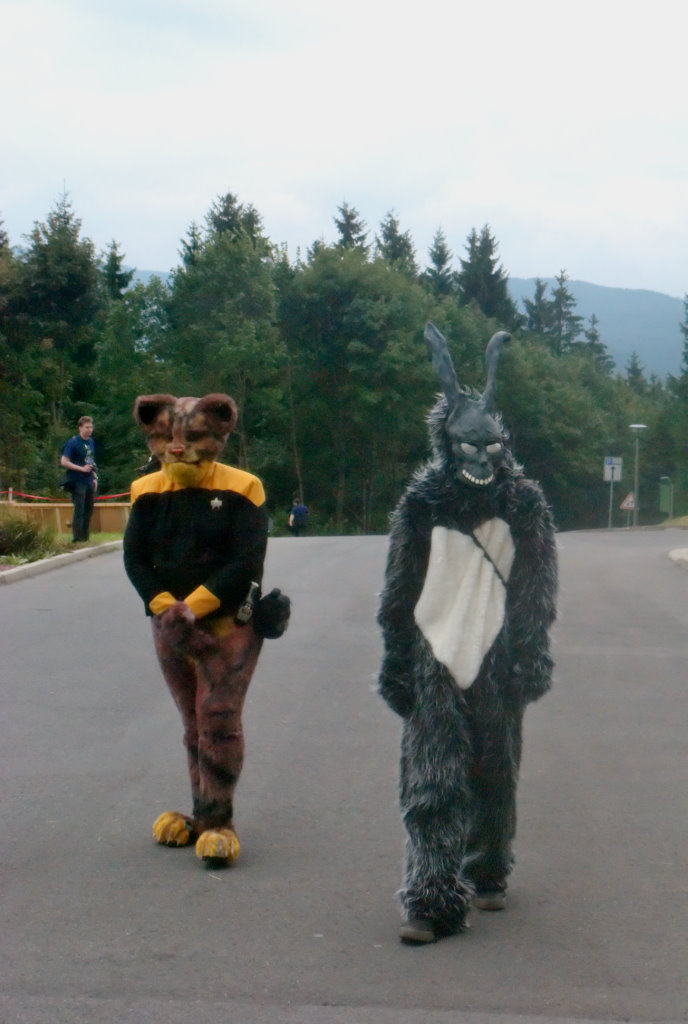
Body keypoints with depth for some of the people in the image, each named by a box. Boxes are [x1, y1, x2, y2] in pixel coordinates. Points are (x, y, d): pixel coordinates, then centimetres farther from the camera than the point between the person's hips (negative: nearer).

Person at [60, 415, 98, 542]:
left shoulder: (91, 442, 14)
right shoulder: (73, 442, -9)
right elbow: (64, 462, -14)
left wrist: (94, 478, 16)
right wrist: (82, 469, -18)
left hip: (89, 482, 7)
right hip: (78, 482, -7)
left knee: (88, 510, 10)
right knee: (79, 511, -9)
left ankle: (85, 538, 18)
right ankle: (76, 539, -6)